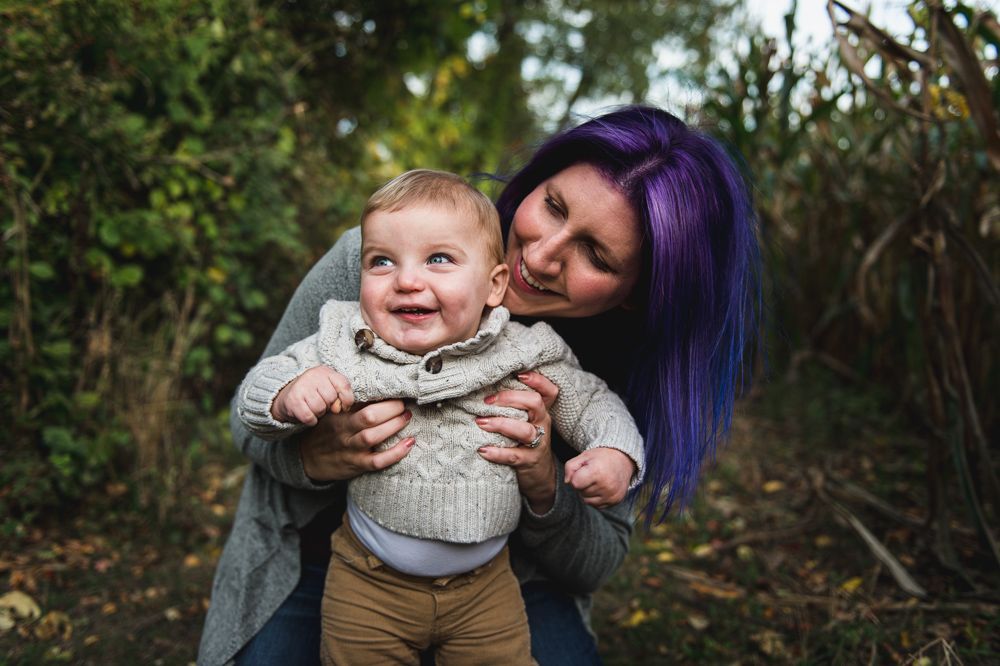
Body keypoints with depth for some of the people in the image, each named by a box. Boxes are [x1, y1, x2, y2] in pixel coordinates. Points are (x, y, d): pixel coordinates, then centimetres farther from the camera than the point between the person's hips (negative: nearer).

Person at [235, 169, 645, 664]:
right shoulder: (344, 345, -12)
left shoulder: (526, 354, -13)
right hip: (368, 583, 0)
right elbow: (253, 393, -7)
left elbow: (592, 401, 0)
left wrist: (616, 453, -20)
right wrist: (288, 396, -29)